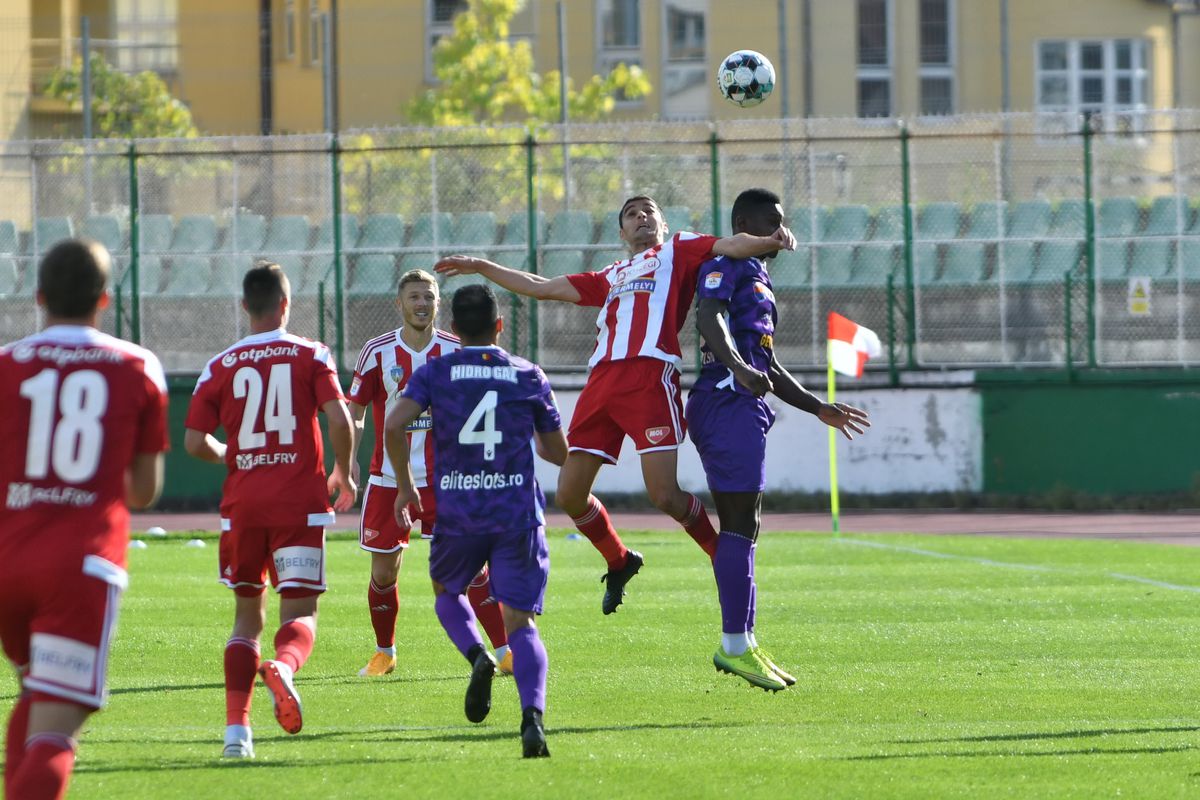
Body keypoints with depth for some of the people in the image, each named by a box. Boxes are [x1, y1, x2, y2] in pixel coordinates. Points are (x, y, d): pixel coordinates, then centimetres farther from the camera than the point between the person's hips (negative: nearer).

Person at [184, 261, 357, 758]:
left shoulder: (221, 367, 5)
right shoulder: (310, 356, 1)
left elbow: (194, 442, 2)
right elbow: (339, 419, -10)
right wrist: (343, 474, 6)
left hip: (242, 504, 2)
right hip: (300, 502, -2)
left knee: (247, 615, 14)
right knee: (300, 613, 1)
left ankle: (236, 728, 1)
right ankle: (283, 665, -35)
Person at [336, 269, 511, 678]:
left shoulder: (456, 351, 1)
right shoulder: (377, 352, -1)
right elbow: (354, 412, 3)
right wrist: (349, 458, -12)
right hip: (388, 478, 1)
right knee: (383, 573, 5)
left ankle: (505, 653, -7)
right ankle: (384, 652, 26)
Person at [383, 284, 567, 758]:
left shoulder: (435, 373, 2)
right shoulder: (529, 377, 5)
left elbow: (395, 425, -13)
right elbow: (558, 453, 11)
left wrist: (404, 485, 1)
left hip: (457, 513, 0)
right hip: (518, 514, 0)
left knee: (447, 589, 27)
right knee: (520, 621, -1)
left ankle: (477, 655, -3)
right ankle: (532, 715, -25)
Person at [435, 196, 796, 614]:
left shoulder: (679, 250, 16)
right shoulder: (610, 278, 30)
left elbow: (731, 246, 0)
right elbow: (540, 287, 35)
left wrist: (772, 241, -21)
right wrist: (480, 267, 36)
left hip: (650, 377, -6)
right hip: (602, 380, 6)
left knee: (664, 495, -16)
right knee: (569, 495, 3)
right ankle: (619, 562, 27)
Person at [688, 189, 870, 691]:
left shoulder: (758, 277, 27)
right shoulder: (727, 265, -4)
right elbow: (709, 318, -24)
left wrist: (818, 408, 31)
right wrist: (739, 368, -40)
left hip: (746, 405, 11)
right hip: (726, 402, -11)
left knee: (742, 528, 11)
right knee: (739, 525, -11)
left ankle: (742, 644, 14)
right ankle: (735, 645, -11)